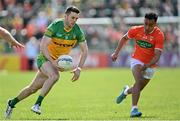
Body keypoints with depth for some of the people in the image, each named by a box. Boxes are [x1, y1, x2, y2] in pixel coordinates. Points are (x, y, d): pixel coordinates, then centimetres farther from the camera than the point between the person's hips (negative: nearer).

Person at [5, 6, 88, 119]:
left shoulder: (77, 31, -11)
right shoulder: (55, 26, -23)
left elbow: (85, 51, -3)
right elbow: (43, 46, -25)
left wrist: (79, 69, -16)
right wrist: (52, 62, -37)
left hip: (57, 61, 5)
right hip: (45, 57, -5)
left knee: (33, 88, 10)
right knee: (54, 76, -35)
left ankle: (12, 103, 30)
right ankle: (37, 104, -28)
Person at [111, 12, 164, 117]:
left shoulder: (159, 35, -22)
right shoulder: (136, 30, -13)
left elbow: (157, 55, -27)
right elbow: (124, 38, 9)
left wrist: (147, 65, -41)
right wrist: (116, 52, 4)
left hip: (150, 65, 1)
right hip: (137, 60, -1)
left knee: (138, 89, 11)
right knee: (139, 81, -27)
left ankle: (127, 91, 46)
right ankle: (134, 109, -29)